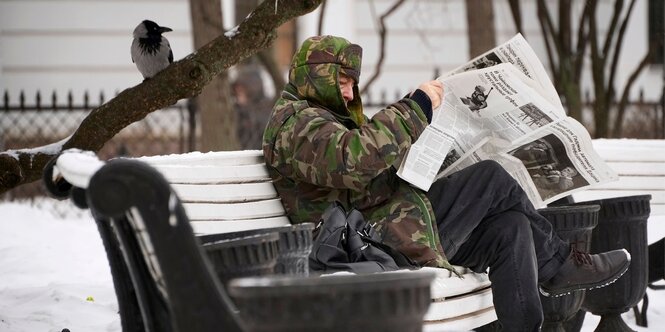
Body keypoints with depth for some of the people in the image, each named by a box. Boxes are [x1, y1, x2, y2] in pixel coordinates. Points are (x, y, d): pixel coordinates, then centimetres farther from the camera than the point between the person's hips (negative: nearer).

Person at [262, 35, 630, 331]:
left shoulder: (323, 116, 27)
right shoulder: (294, 123, -10)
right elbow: (355, 158, -29)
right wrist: (415, 107, -21)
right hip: (379, 241, -11)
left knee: (510, 227, -3)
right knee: (492, 178, -7)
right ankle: (556, 264, 11)